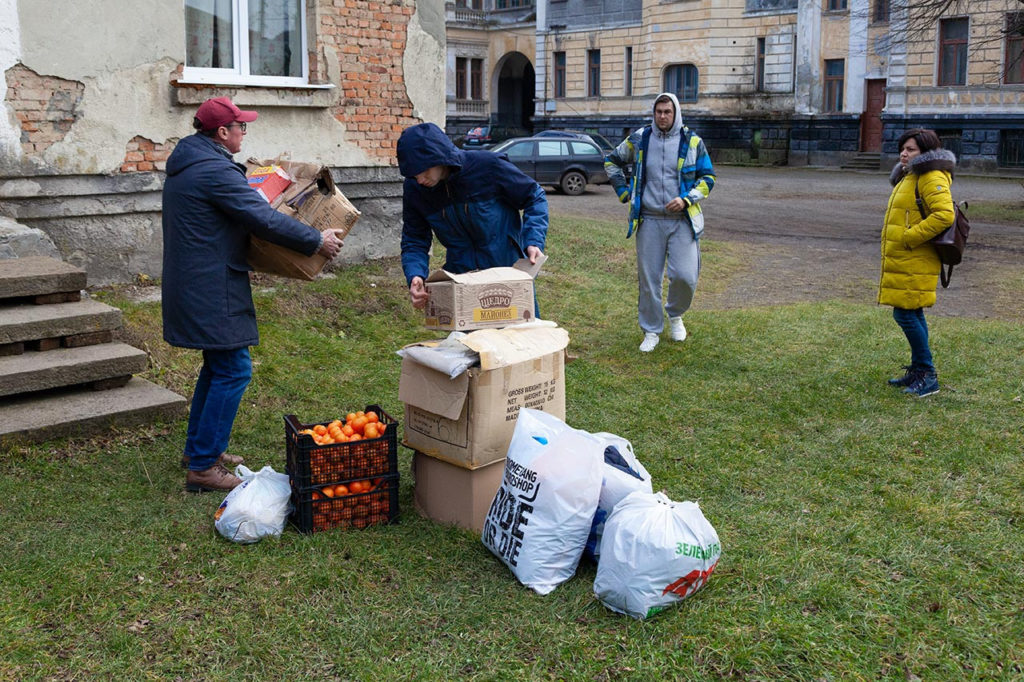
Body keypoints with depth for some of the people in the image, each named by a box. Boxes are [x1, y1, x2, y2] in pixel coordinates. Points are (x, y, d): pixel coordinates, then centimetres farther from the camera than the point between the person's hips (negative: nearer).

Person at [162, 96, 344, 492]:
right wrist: (316, 241, -12)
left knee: (218, 366, 21)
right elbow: (265, 220, -20)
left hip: (192, 286, 11)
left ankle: (199, 448, 31)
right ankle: (203, 467, -3)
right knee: (233, 371, -6)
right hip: (211, 290, -11)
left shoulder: (185, 163, 14)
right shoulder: (216, 170, -19)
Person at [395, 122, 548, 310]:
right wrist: (415, 276, -23)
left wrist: (534, 241, -20)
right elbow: (414, 242, -2)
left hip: (509, 270, -2)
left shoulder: (488, 165, -19)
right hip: (459, 276, 2)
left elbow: (534, 197, -6)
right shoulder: (414, 189, -9)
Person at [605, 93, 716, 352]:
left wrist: (686, 199, -9)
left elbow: (708, 177, 8)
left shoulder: (692, 141, 3)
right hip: (649, 221, 1)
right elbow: (612, 161, 20)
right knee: (649, 279, 3)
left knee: (685, 276, -10)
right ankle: (651, 331, 19)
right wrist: (623, 191, 9)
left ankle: (675, 314, 22)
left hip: (683, 220, -1)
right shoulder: (639, 139, 6)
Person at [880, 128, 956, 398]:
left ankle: (927, 375, -2)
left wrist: (909, 237, -23)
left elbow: (944, 215, -26)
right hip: (902, 261, 10)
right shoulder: (909, 177, 19)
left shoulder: (932, 178, -13)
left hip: (915, 262, -10)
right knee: (911, 314, 15)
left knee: (905, 314, -10)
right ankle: (918, 371, 24)